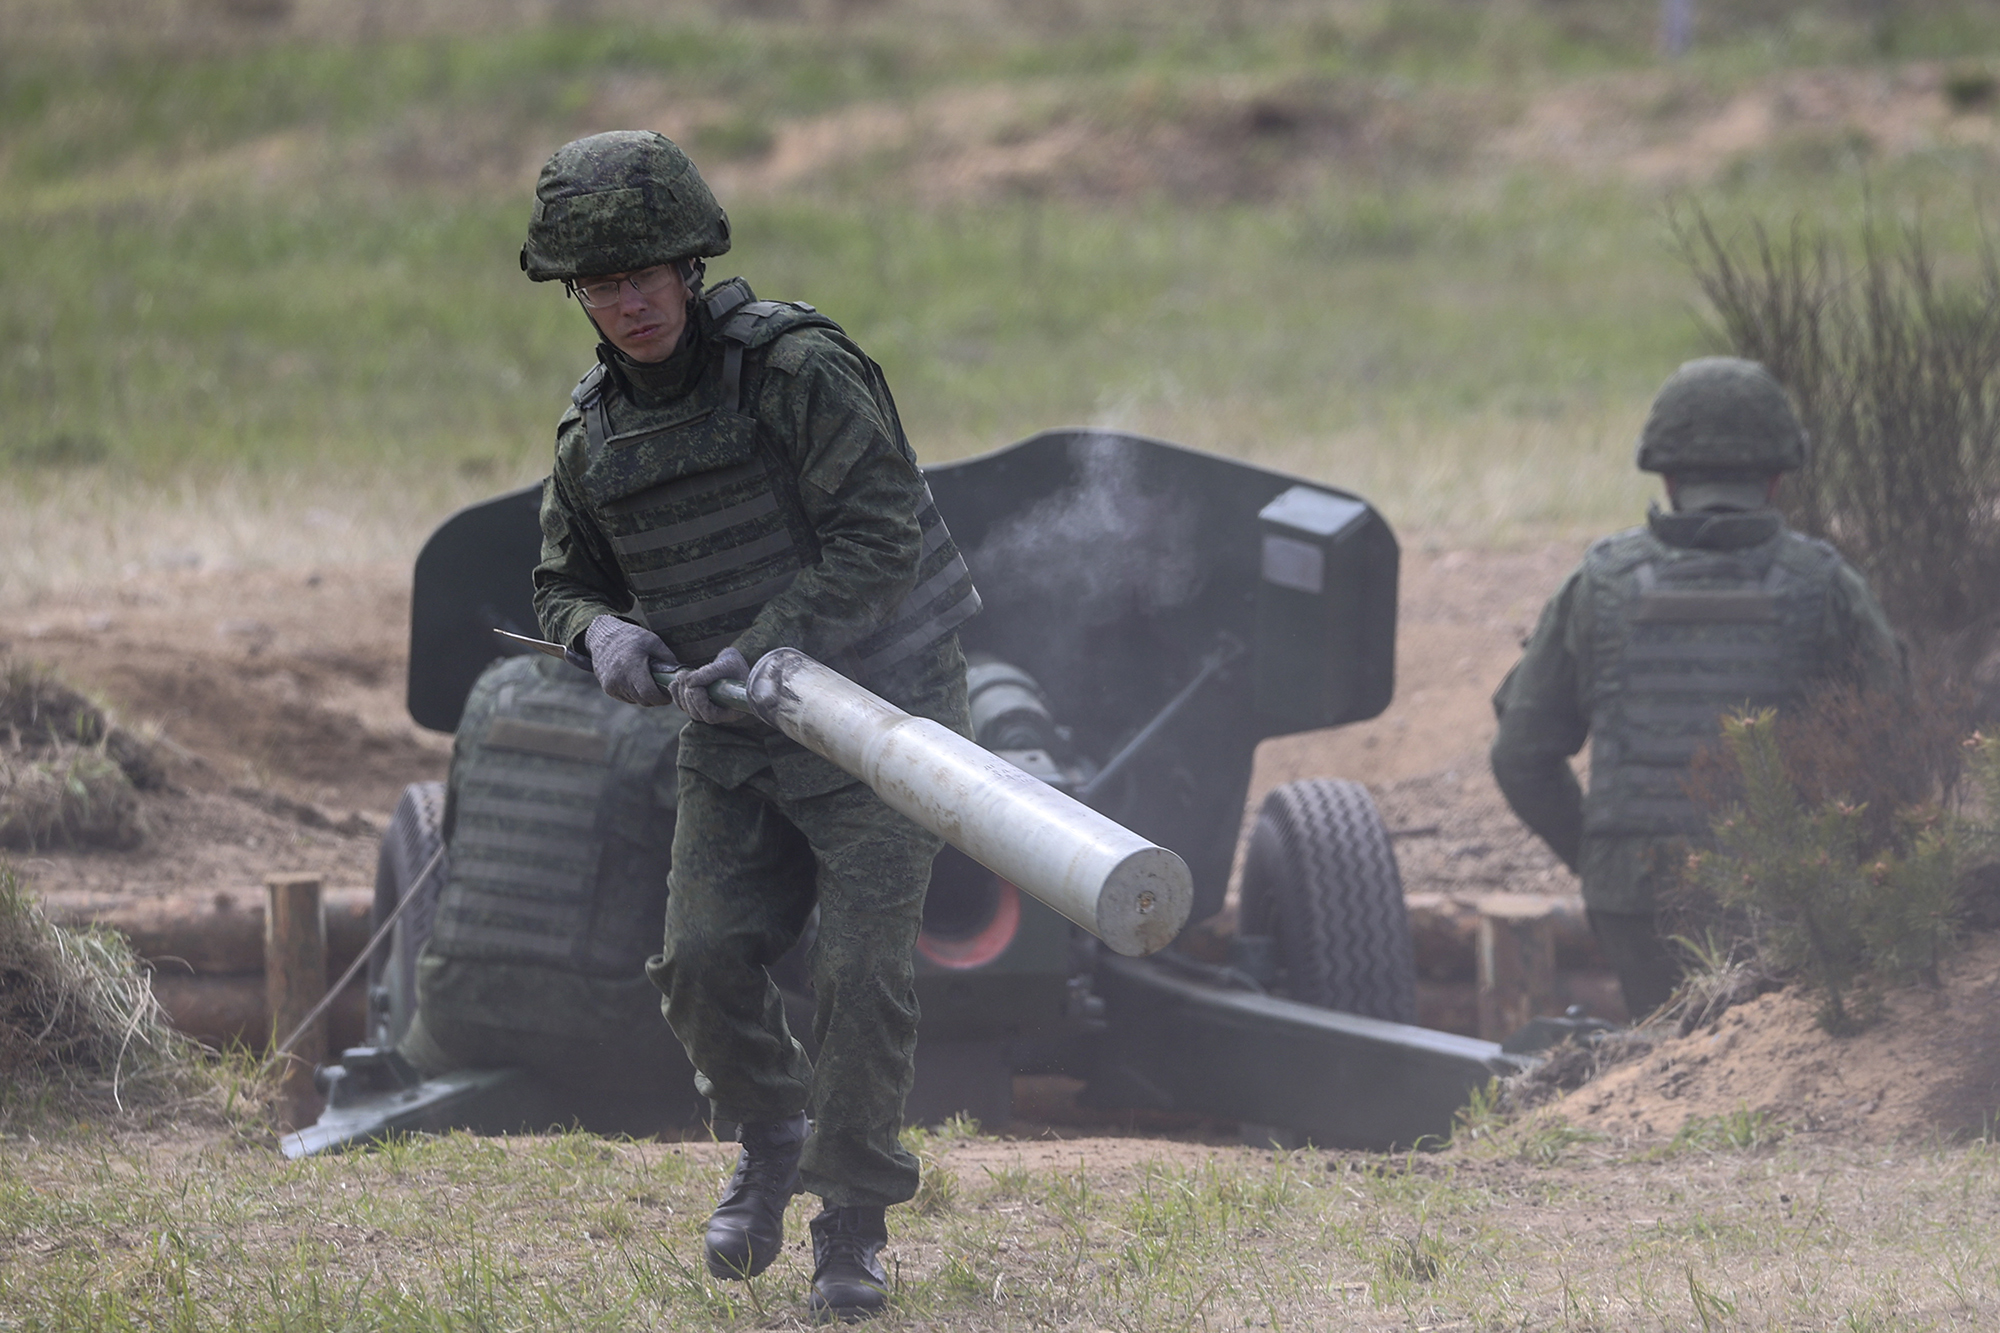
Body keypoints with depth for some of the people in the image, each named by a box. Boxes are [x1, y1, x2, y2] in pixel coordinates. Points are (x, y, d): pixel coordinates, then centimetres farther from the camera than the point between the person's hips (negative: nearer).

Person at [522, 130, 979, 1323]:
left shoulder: (797, 368, -17)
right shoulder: (596, 432, 3)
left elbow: (882, 533, -22)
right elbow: (564, 582, 14)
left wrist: (771, 644, -28)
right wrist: (602, 632, -10)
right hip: (735, 744, 5)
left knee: (862, 973, -12)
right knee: (705, 963, -6)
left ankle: (854, 1226, 2)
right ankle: (771, 1142, 22)